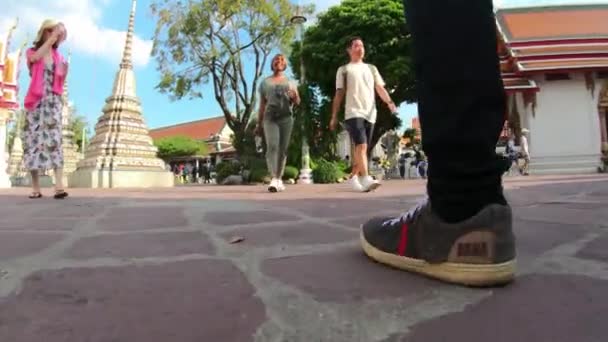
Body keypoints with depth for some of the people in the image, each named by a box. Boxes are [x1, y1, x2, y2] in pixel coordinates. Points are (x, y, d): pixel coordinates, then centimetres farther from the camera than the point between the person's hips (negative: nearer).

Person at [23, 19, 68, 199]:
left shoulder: (59, 56, 14)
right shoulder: (31, 52, 9)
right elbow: (35, 58, -17)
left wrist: (65, 71, -4)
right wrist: (53, 37, -15)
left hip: (52, 101, 0)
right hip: (35, 102, 0)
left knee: (54, 138, -15)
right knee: (33, 140, -2)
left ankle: (59, 185, -25)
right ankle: (36, 187, 1)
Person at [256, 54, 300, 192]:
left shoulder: (290, 82, 19)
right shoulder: (265, 82, 17)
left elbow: (297, 102, 12)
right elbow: (262, 104, 16)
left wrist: (294, 96, -12)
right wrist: (259, 123, 11)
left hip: (286, 118, 2)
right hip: (270, 118, -1)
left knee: (283, 149, -2)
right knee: (272, 146, -19)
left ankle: (279, 179, 6)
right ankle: (274, 179, -29)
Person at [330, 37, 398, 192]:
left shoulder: (371, 68, 22)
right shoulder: (343, 70, 12)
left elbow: (380, 88, 10)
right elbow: (339, 94, 8)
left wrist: (389, 101, -9)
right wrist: (334, 116, 2)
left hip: (370, 114, 5)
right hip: (353, 113, -4)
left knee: (361, 148, 7)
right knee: (361, 146, -20)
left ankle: (353, 177, 20)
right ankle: (366, 179, -28)